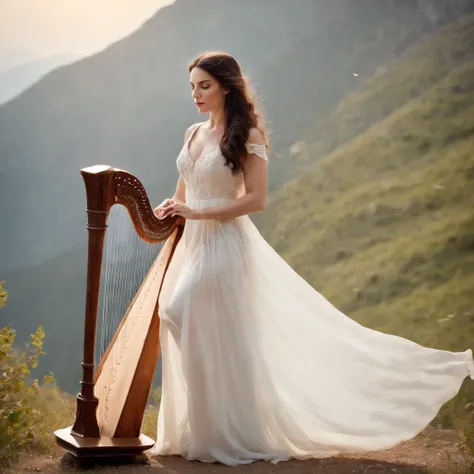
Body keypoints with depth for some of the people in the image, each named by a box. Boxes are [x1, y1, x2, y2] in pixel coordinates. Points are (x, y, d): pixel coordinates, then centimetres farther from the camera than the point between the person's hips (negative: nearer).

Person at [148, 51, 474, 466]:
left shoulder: (246, 135, -8)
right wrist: (168, 210, -2)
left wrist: (198, 213, -19)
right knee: (188, 337, 6)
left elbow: (255, 199, -16)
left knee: (220, 342, -8)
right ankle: (201, 431, 18)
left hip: (226, 244, -7)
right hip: (192, 245, 7)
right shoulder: (193, 134, 13)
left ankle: (235, 434, 4)